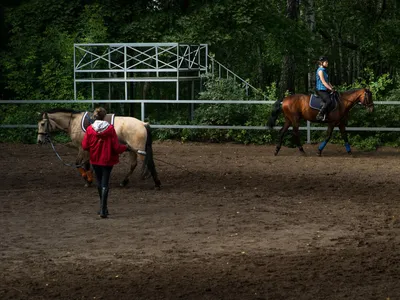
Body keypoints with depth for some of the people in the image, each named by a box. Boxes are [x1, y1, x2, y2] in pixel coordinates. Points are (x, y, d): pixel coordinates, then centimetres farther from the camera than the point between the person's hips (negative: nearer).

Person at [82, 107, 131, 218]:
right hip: (107, 159, -2)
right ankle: (103, 210, -8)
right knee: (105, 184, 0)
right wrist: (125, 148, 5)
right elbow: (116, 147, -14)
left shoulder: (90, 129, -9)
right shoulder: (110, 129, -14)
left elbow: (85, 146, -5)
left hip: (95, 160, 2)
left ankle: (103, 207, 31)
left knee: (99, 182, 20)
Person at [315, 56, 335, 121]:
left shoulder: (324, 70, 19)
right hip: (320, 90, -11)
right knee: (328, 101, -28)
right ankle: (320, 115, -26)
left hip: (325, 90, 11)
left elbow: (327, 82, 21)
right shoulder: (320, 70, -11)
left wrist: (332, 88, 10)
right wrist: (331, 89, -18)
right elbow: (323, 82, -17)